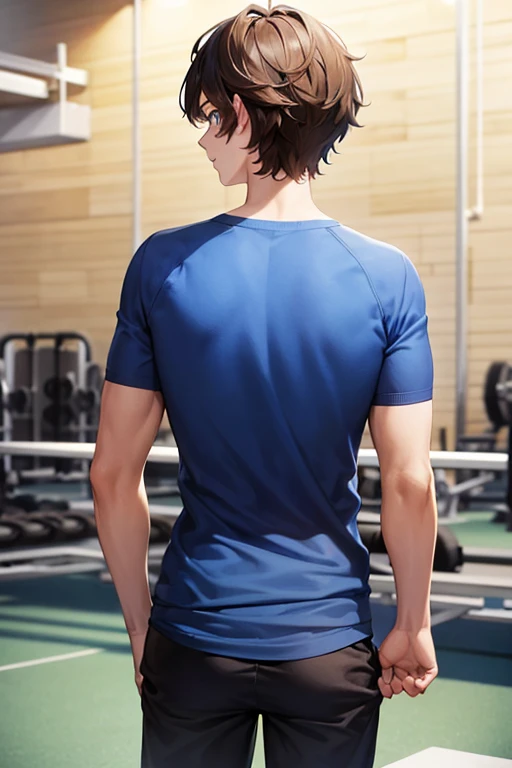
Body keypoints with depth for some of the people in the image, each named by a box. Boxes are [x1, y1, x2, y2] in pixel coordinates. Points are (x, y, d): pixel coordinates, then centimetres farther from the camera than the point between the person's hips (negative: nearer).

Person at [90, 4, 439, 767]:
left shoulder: (162, 266, -9)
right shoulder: (388, 278, -10)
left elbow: (114, 476, -6)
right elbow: (410, 486, -9)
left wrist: (140, 622, 7)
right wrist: (412, 626, 5)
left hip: (194, 639, 0)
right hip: (330, 643, 0)